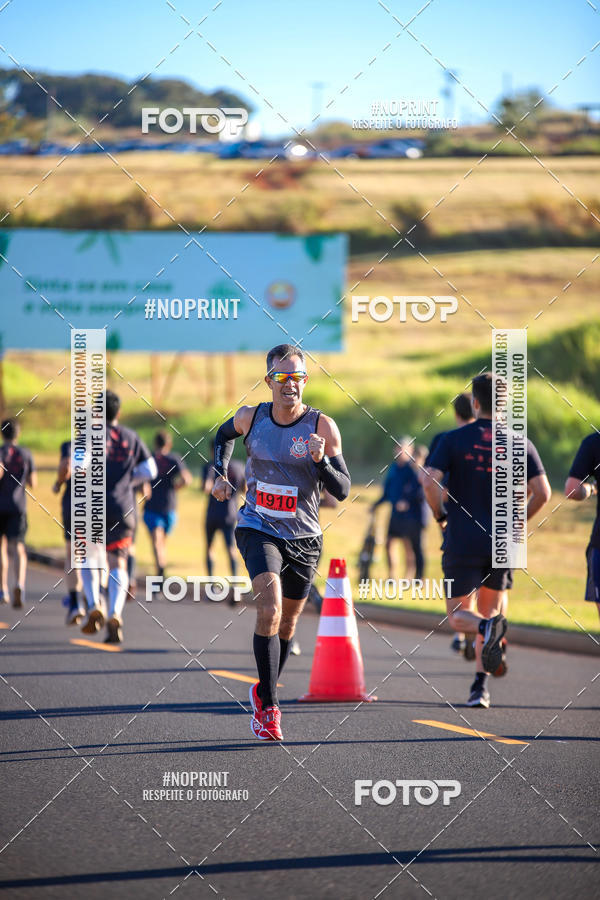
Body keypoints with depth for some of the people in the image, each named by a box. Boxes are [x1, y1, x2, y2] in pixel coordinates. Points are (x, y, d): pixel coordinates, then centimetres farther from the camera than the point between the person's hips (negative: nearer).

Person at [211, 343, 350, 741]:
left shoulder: (322, 427, -11)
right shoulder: (250, 418, -6)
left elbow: (343, 491, -12)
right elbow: (225, 435, 20)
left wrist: (320, 460, -29)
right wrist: (221, 473, 5)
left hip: (303, 538, 1)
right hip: (258, 529, -1)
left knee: (287, 622, 16)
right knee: (269, 610, -22)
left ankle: (265, 692, 40)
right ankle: (268, 707, -16)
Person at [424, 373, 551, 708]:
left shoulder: (453, 440, -3)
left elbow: (430, 482, -14)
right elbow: (542, 493, -6)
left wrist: (441, 514, 4)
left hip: (462, 542, -2)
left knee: (458, 616, 7)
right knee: (491, 607, 18)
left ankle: (488, 627, -29)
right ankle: (480, 684, 6)